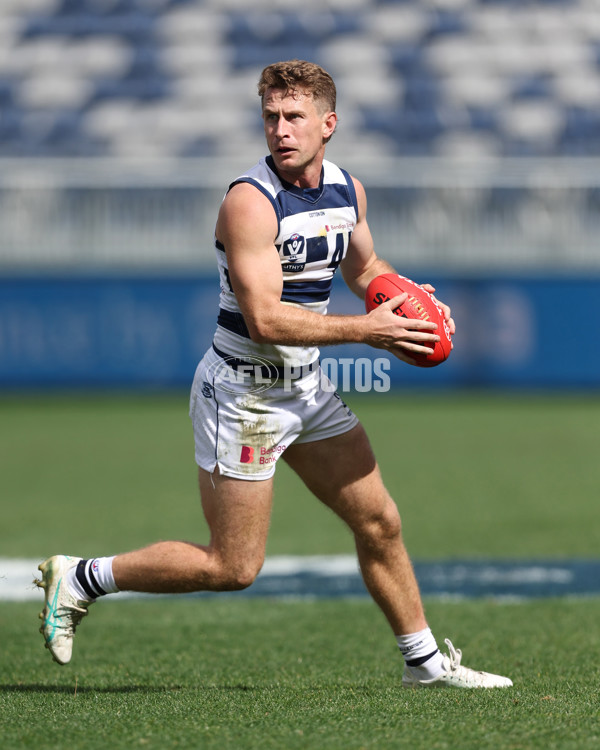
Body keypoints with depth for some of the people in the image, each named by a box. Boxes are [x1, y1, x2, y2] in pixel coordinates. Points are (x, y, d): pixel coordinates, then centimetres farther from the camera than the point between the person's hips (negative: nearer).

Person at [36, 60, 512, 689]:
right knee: (232, 567, -4)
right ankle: (78, 579, 10)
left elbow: (363, 268, 23)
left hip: (306, 388, 8)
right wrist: (366, 329, -26)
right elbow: (264, 318, -28)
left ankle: (424, 661, 26)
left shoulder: (347, 189, 3)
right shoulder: (251, 200, -22)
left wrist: (403, 297, 2)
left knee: (379, 522, 11)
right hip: (243, 394, -8)